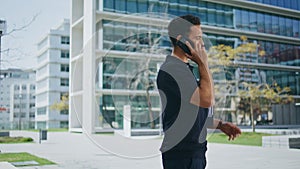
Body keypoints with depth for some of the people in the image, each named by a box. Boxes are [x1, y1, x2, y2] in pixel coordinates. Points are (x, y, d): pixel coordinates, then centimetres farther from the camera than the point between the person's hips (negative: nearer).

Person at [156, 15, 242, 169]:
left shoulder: (183, 68, 14)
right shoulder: (172, 69, -19)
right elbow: (207, 100, -24)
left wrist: (220, 125, 11)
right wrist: (203, 63, -16)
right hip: (182, 156, -10)